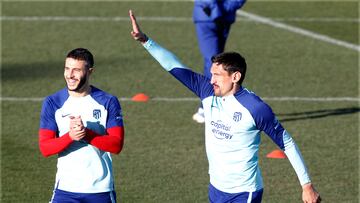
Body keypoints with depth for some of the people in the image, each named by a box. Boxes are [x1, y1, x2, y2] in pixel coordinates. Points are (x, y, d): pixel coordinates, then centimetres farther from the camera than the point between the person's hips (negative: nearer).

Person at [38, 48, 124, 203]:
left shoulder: (108, 102, -1)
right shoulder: (52, 103, 0)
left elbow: (117, 145, -8)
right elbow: (45, 148, -6)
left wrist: (87, 133, -22)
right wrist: (71, 136, -24)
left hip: (101, 189, 0)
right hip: (66, 189, 0)